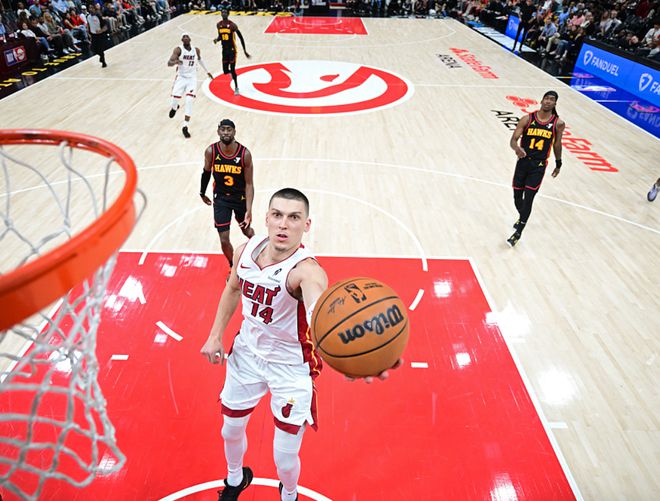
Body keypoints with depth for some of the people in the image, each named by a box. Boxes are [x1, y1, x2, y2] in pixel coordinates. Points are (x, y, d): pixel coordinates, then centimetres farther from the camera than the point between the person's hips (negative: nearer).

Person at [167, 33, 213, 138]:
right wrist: (175, 62, -43)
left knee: (189, 101, -16)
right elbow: (169, 63, -21)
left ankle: (185, 127, -11)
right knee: (175, 99, -3)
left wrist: (207, 71, 28)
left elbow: (200, 59, 22)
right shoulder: (178, 49, -11)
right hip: (181, 78, -1)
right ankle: (174, 108, 39)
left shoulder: (196, 50, -1)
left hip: (192, 78, 1)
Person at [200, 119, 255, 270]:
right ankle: (233, 267, 28)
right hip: (220, 198, 1)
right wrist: (202, 193, 16)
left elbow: (249, 184, -17)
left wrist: (249, 210, -24)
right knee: (224, 240, -1)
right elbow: (206, 172, 4)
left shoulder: (245, 154, -20)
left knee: (246, 230, 20)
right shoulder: (211, 151, -16)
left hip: (240, 197, 0)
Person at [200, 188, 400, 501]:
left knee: (285, 458, 7)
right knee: (230, 431, 24)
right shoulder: (247, 250, -13)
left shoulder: (306, 270, -33)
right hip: (247, 352, 5)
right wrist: (216, 335, 5)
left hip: (291, 366, -5)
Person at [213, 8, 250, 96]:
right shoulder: (219, 25, 5)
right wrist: (216, 39, -5)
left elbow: (240, 37, -7)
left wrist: (245, 51, -9)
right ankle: (233, 73, 40)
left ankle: (236, 88, 9)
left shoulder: (232, 25, -11)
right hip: (224, 50, 5)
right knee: (225, 71, 4)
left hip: (232, 50, -5)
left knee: (232, 70, -7)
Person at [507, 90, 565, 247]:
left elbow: (557, 144, 12)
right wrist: (517, 148, -31)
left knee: (528, 199, -7)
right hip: (523, 161, 2)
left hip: (539, 165, -1)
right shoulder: (527, 119, -3)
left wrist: (558, 164, 19)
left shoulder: (558, 123, -1)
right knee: (517, 196, 11)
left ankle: (518, 233, 4)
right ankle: (522, 218, 43)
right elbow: (513, 140, -9)